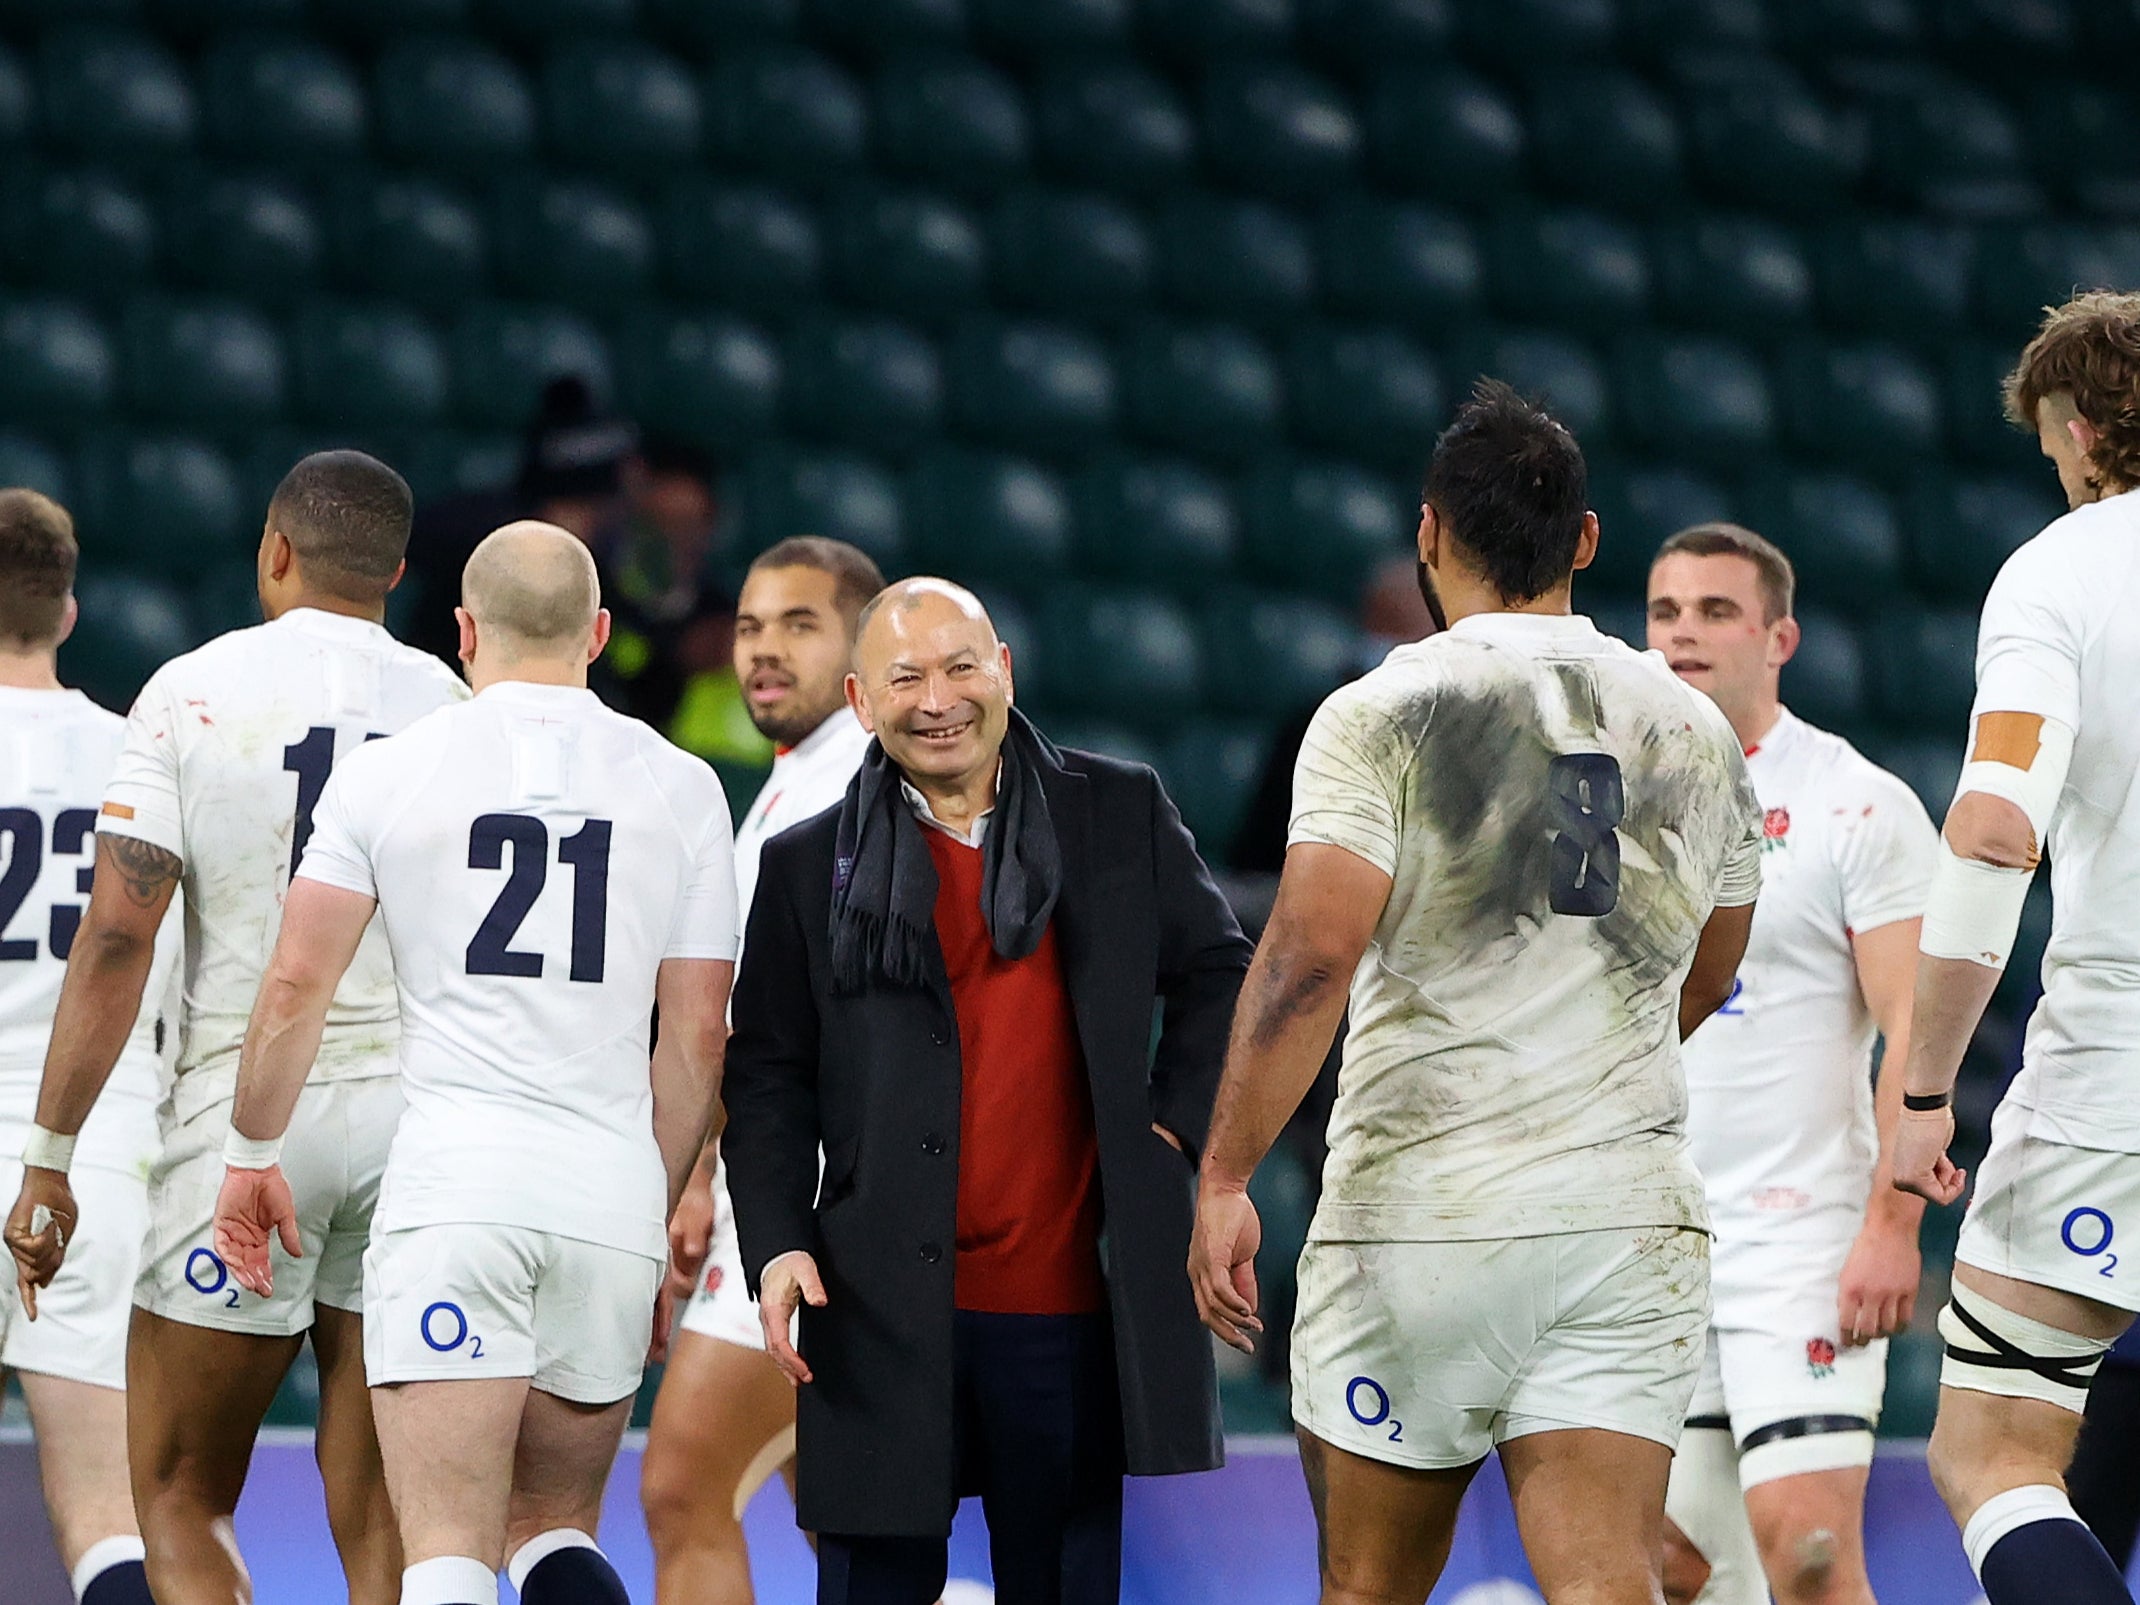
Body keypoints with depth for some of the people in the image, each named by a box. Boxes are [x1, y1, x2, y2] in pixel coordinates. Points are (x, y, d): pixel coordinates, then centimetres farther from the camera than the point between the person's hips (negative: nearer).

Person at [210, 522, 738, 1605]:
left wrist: (252, 1154, 14)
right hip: (611, 1186, 3)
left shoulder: (389, 772, 3)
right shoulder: (679, 787, 9)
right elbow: (696, 1039, 10)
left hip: (450, 1183, -2)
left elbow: (296, 985, 1)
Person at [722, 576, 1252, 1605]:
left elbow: (1218, 975, 16)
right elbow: (768, 1080, 7)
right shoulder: (808, 867, 6)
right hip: (884, 1314, 0)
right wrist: (776, 1243, -5)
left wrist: (1175, 1120, 2)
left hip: (1071, 1306, 1)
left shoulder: (1122, 815, 8)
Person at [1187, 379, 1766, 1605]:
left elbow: (1307, 961, -17)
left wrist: (1225, 1180, -14)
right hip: (1631, 1215, 3)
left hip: (1415, 1215, -3)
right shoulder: (1694, 730, 10)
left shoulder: (1381, 718, -5)